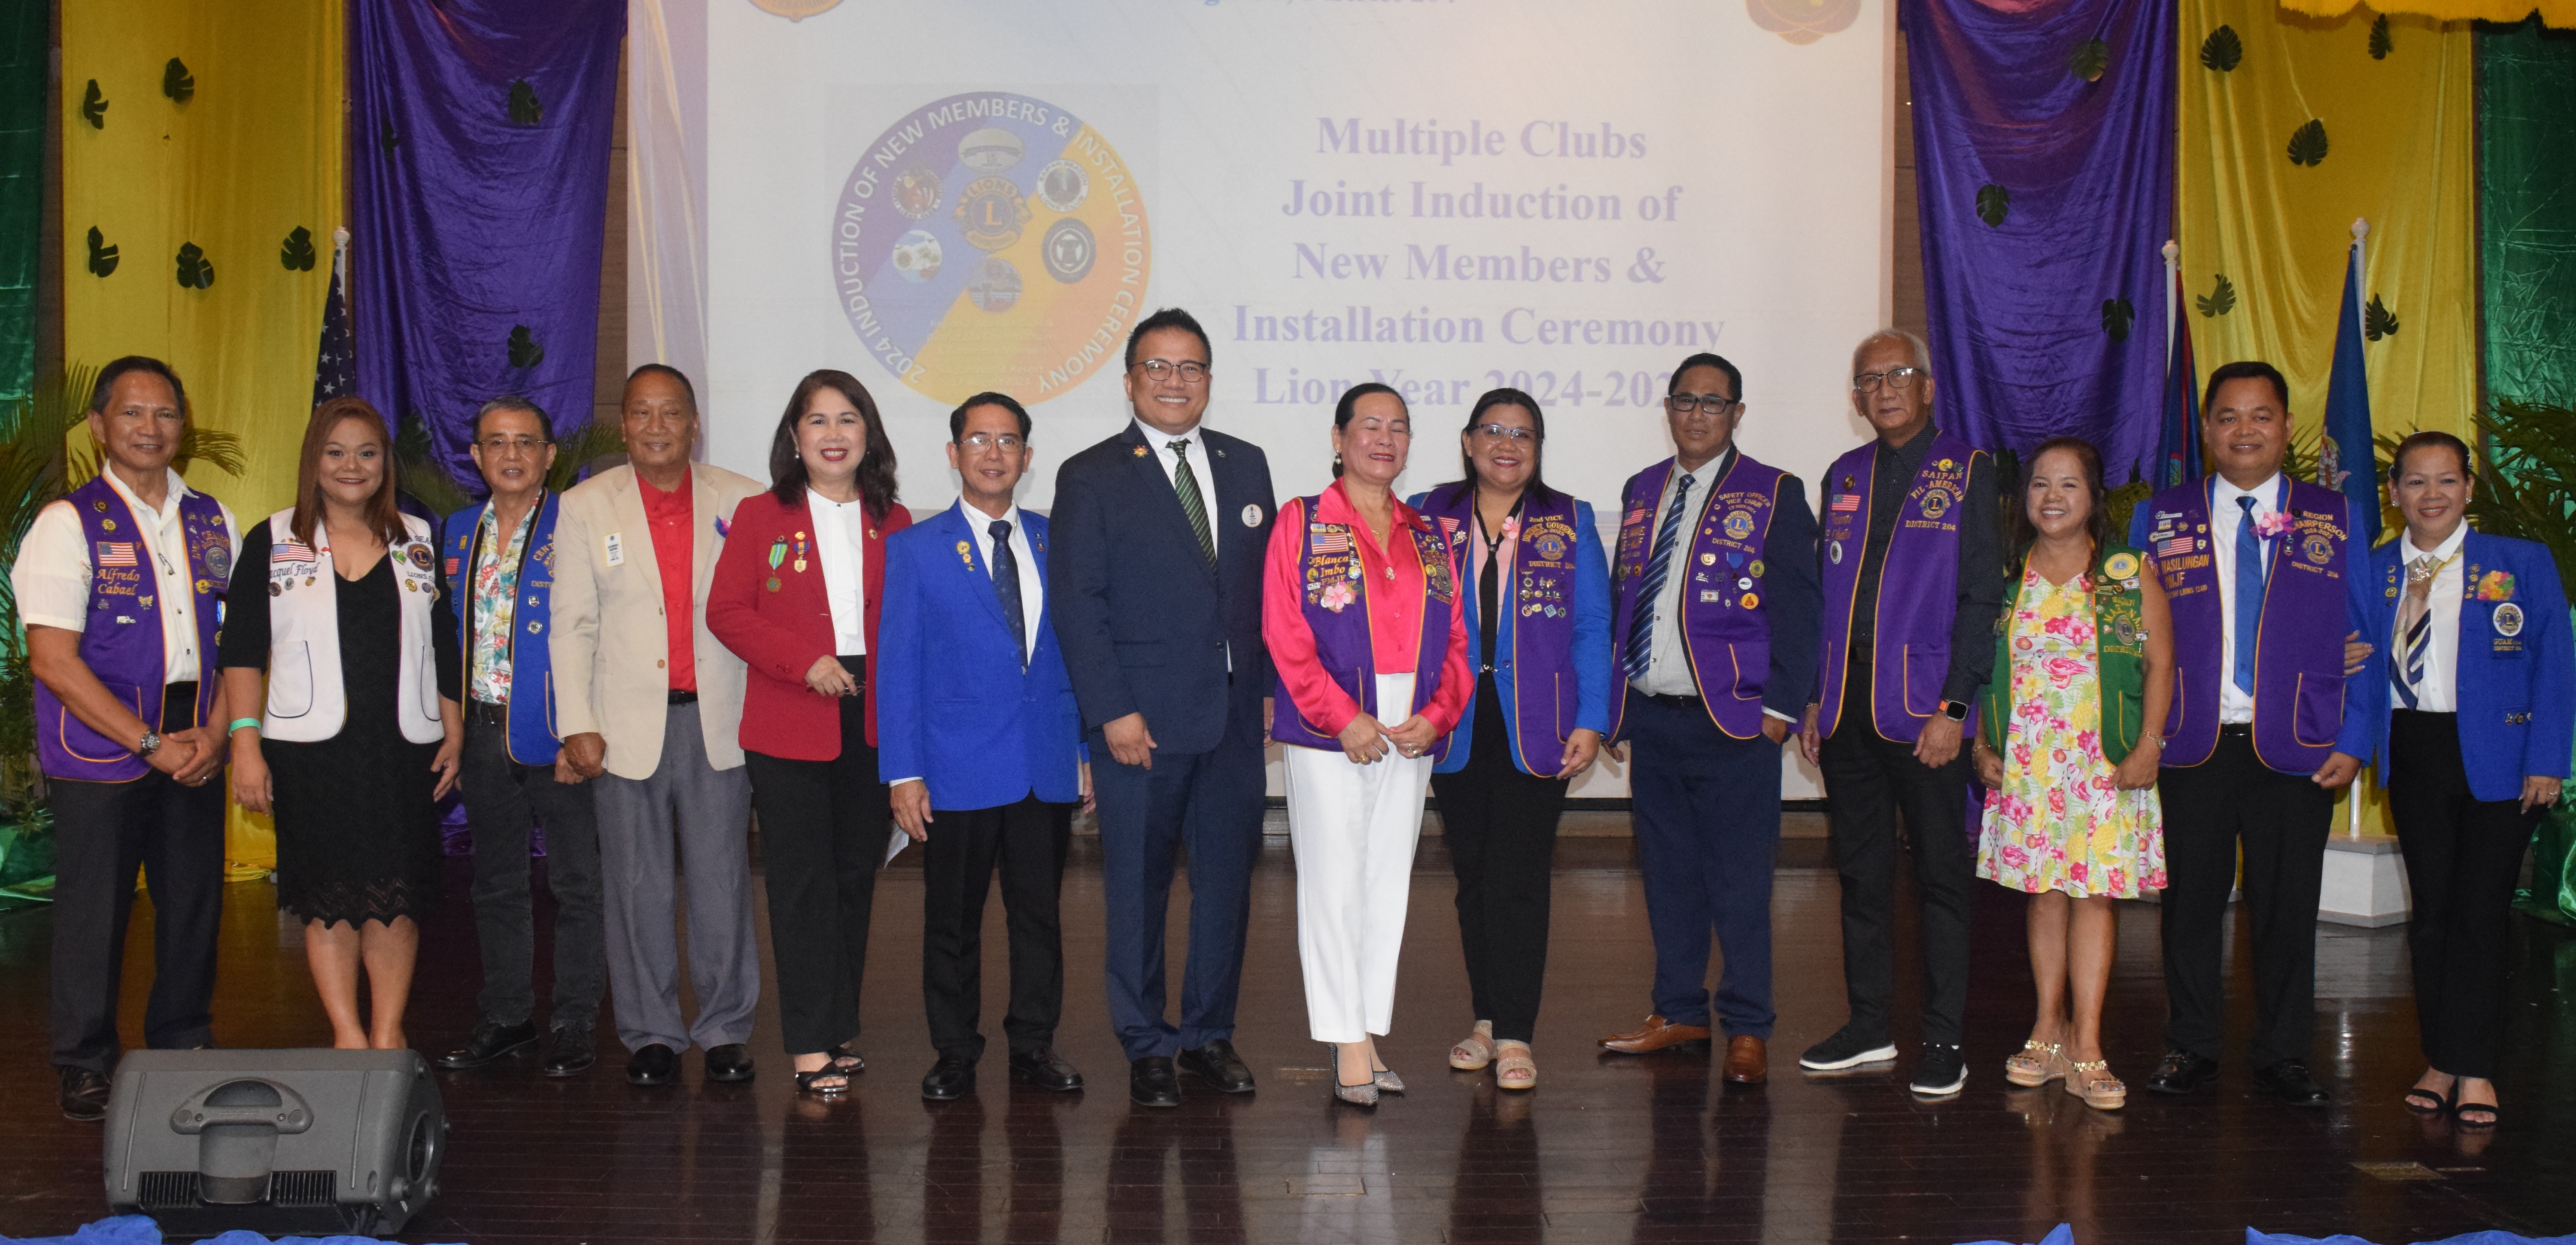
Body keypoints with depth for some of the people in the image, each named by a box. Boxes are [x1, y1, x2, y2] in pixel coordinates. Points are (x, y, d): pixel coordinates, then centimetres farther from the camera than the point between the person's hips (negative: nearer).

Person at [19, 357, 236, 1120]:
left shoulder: (212, 521, 9)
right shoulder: (68, 523, -5)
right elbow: (53, 659, -11)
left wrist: (213, 734, -5)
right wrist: (150, 743, -13)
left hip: (194, 749, 4)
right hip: (100, 749, -4)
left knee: (196, 904, 9)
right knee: (95, 912, 2)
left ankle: (185, 1049, 26)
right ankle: (86, 1069, 17)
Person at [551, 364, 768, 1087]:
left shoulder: (740, 501, 6)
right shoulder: (585, 506, 6)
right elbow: (571, 625, 3)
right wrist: (577, 724, -5)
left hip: (720, 723, 0)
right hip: (627, 726, 0)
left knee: (724, 884, 3)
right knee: (637, 890, 5)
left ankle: (726, 1031, 15)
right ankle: (650, 1035, 17)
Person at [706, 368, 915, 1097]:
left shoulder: (893, 523, 11)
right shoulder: (760, 516, 4)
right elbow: (726, 611, -2)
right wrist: (804, 661, -14)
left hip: (873, 725, 3)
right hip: (789, 727, -3)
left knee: (856, 877, 10)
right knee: (802, 883, -3)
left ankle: (840, 1028, 22)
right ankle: (810, 1045, 1)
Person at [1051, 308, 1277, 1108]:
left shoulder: (1246, 465, 12)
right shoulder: (1091, 478, -1)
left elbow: (1267, 585, 14)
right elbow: (1077, 604, -6)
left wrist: (1272, 686, 6)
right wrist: (1111, 711, -13)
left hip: (1235, 716, 4)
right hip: (1142, 722, -4)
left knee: (1228, 878, 9)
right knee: (1137, 887, 4)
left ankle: (1210, 1035, 23)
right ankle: (1146, 1048, 17)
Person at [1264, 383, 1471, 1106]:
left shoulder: (1429, 537, 14)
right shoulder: (1302, 524, 1)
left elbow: (1456, 639, 10)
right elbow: (1286, 635, -7)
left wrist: (1437, 715, -6)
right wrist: (1343, 719, -14)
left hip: (1412, 737, 5)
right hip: (1328, 733, -4)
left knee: (1388, 884, 8)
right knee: (1334, 884, -4)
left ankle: (1370, 1038, 15)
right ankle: (1349, 1052, 0)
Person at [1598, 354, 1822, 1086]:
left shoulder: (1773, 496, 0)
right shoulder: (1641, 492, 15)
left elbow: (1798, 611, -4)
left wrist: (1780, 707, -10)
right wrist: (1613, 700, 10)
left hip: (1732, 722, -5)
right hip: (1651, 717, 5)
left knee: (1740, 879, -1)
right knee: (1668, 871, 11)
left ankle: (1747, 1031, 9)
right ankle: (1679, 1013, 24)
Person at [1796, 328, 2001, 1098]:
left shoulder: (1965, 471, -1)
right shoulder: (1844, 478, 14)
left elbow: (1981, 599, -6)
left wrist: (1953, 708, -13)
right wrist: (1816, 700, 9)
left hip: (1924, 709, -5)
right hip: (1849, 706, 5)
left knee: (1941, 873, 1)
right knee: (1861, 870, 10)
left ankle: (1942, 1041, 10)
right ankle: (1868, 1027, 21)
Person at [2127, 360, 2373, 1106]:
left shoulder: (2334, 520, 7)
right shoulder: (2159, 520, 7)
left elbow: (2362, 641, 6)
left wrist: (2354, 740, -2)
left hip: (2298, 752, 0)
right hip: (2191, 747, 0)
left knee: (2289, 906, 6)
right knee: (2191, 901, 6)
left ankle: (2284, 1056, 20)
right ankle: (2190, 1046, 20)